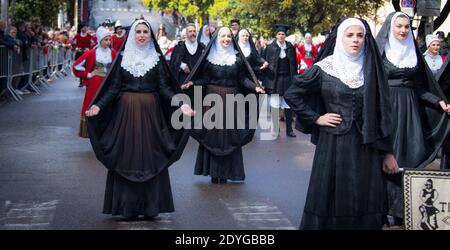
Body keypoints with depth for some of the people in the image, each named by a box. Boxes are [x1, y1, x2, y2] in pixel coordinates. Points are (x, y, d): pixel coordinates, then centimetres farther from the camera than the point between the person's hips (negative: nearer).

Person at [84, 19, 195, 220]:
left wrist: (181, 104, -14)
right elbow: (114, 87, 2)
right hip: (126, 112, 0)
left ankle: (150, 207, 7)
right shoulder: (123, 57, 6)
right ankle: (129, 208, 6)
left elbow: (165, 87, 1)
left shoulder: (156, 58, 5)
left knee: (150, 157, 0)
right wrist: (98, 106, -11)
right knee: (127, 157, 0)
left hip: (150, 112, 0)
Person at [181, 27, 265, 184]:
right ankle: (214, 172, 8)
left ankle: (225, 172, 8)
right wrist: (191, 83, -15)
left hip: (231, 100, 0)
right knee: (212, 133, 0)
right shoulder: (210, 56, 3)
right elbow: (205, 78, 1)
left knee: (229, 134, 2)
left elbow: (243, 78, 1)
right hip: (213, 99, 0)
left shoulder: (237, 57, 4)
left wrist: (255, 87, -14)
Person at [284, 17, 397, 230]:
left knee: (364, 204, 4)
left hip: (365, 147, 2)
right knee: (331, 200, 3)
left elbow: (381, 112, 7)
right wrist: (315, 118, -3)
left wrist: (386, 152, 5)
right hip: (333, 144, -2)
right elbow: (291, 95, 4)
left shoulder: (371, 70, 6)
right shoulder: (323, 69, -1)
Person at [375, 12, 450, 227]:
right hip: (386, 108, -4)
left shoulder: (413, 52, 14)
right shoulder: (380, 51, 0)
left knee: (410, 156, -2)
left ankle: (404, 211, 2)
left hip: (409, 110, 4)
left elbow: (419, 86, 15)